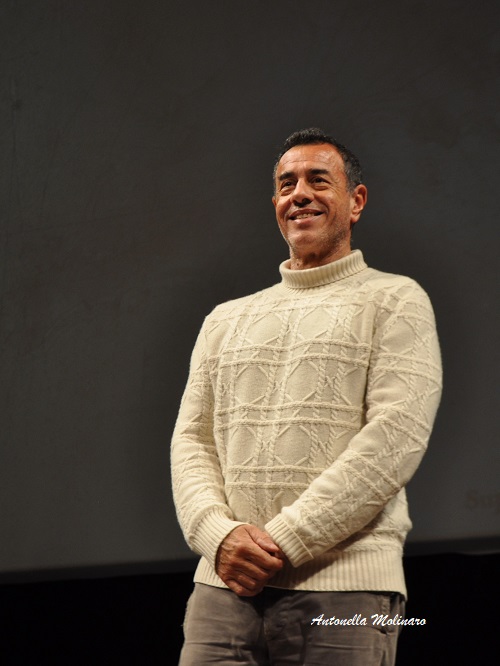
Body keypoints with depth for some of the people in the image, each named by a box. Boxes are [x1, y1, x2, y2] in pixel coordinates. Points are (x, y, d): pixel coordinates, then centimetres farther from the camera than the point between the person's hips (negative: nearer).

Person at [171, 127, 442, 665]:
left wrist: (285, 541, -12)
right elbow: (192, 439, 12)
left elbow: (396, 437, -7)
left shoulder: (394, 301, 5)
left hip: (343, 586, -3)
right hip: (224, 585, 4)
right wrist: (219, 534, -8)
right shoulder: (226, 320, 20)